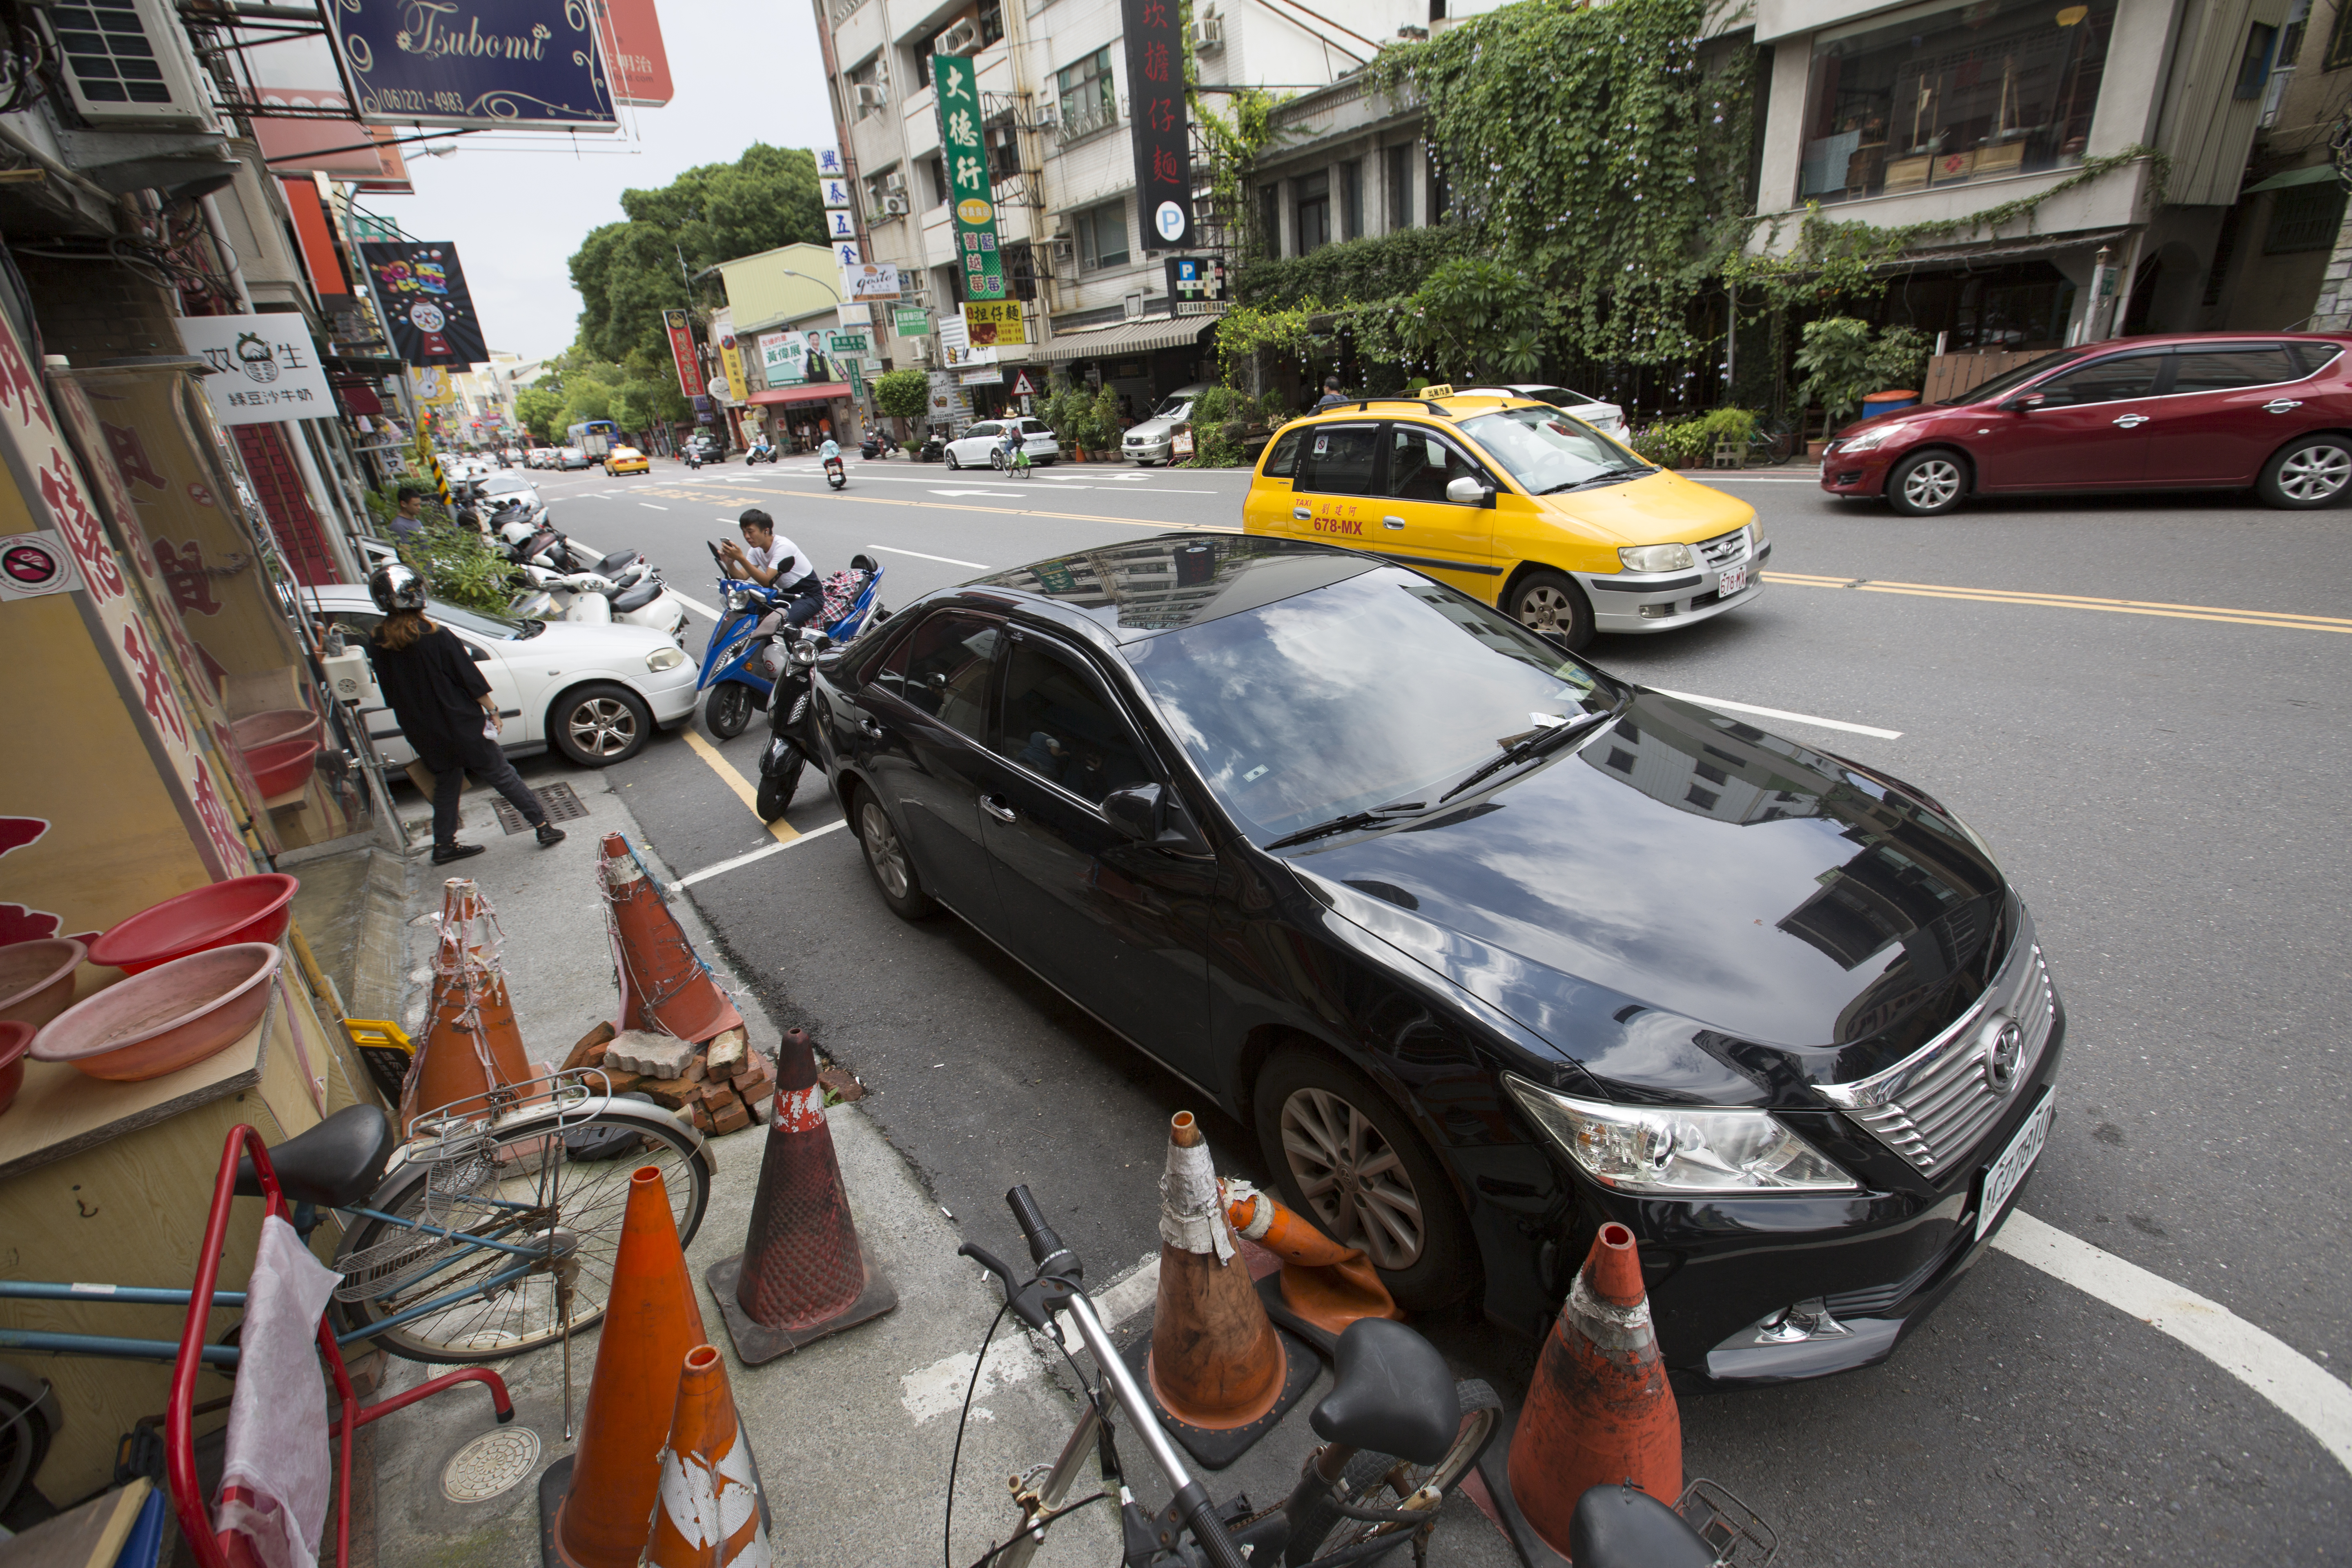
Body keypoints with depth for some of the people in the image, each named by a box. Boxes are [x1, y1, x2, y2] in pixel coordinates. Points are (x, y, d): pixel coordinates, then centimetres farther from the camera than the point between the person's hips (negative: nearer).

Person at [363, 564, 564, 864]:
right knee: (503, 776, 4)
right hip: (462, 727, -5)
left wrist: (419, 720, 20)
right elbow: (471, 680, -13)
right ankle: (544, 827, 7)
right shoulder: (438, 637, -18)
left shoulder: (378, 645, -2)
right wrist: (492, 710, 0)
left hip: (424, 735, 5)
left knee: (446, 784, 20)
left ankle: (444, 845, 25)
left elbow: (390, 694, 8)